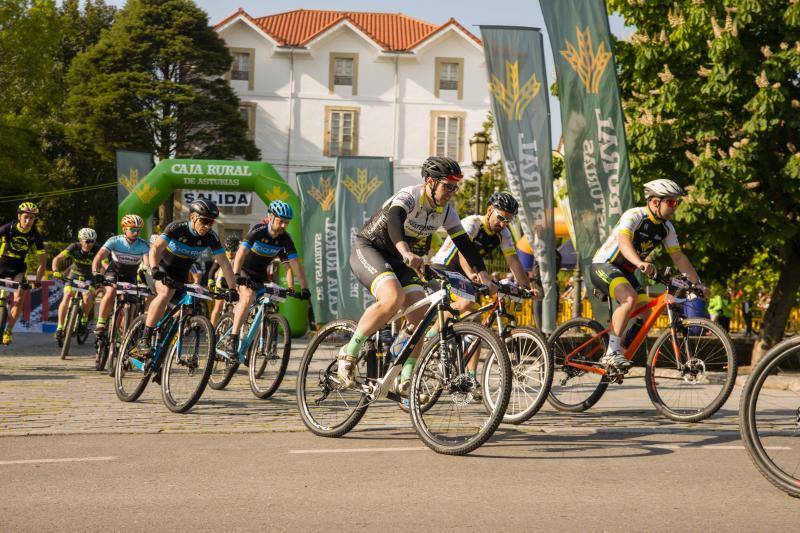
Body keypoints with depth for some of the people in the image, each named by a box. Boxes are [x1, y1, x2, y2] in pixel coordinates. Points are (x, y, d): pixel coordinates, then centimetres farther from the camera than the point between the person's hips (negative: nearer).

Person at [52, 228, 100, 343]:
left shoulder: (97, 249, -22)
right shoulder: (74, 247, -20)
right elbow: (57, 258, -25)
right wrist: (56, 271, -43)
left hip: (89, 277, -1)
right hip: (74, 275, 1)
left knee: (88, 297, -28)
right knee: (67, 296, -22)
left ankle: (84, 320, -1)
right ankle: (60, 327, -17)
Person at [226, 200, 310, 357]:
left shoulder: (285, 239, -14)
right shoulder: (258, 231, -25)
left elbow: (295, 263, -16)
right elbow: (241, 252, -36)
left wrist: (304, 288, -26)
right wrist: (236, 275, -50)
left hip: (259, 275, 6)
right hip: (244, 270, -5)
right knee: (249, 297, -27)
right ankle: (232, 340, -28)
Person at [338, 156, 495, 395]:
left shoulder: (445, 210, -3)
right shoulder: (409, 196, -25)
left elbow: (464, 243, -1)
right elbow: (393, 220, -45)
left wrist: (484, 276, -14)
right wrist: (406, 252, -64)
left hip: (396, 258, 7)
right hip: (367, 249, -7)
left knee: (420, 314, -10)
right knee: (394, 298, -34)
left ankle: (406, 381, 0)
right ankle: (349, 353, -20)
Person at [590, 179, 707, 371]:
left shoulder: (666, 227, 1)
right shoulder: (634, 216, -23)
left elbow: (678, 256, 5)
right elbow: (624, 241, -40)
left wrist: (698, 282, -3)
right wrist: (640, 263, -58)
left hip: (625, 272, 8)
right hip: (603, 266, -8)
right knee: (630, 298, -33)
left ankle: (618, 353, 9)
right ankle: (611, 353, -29)